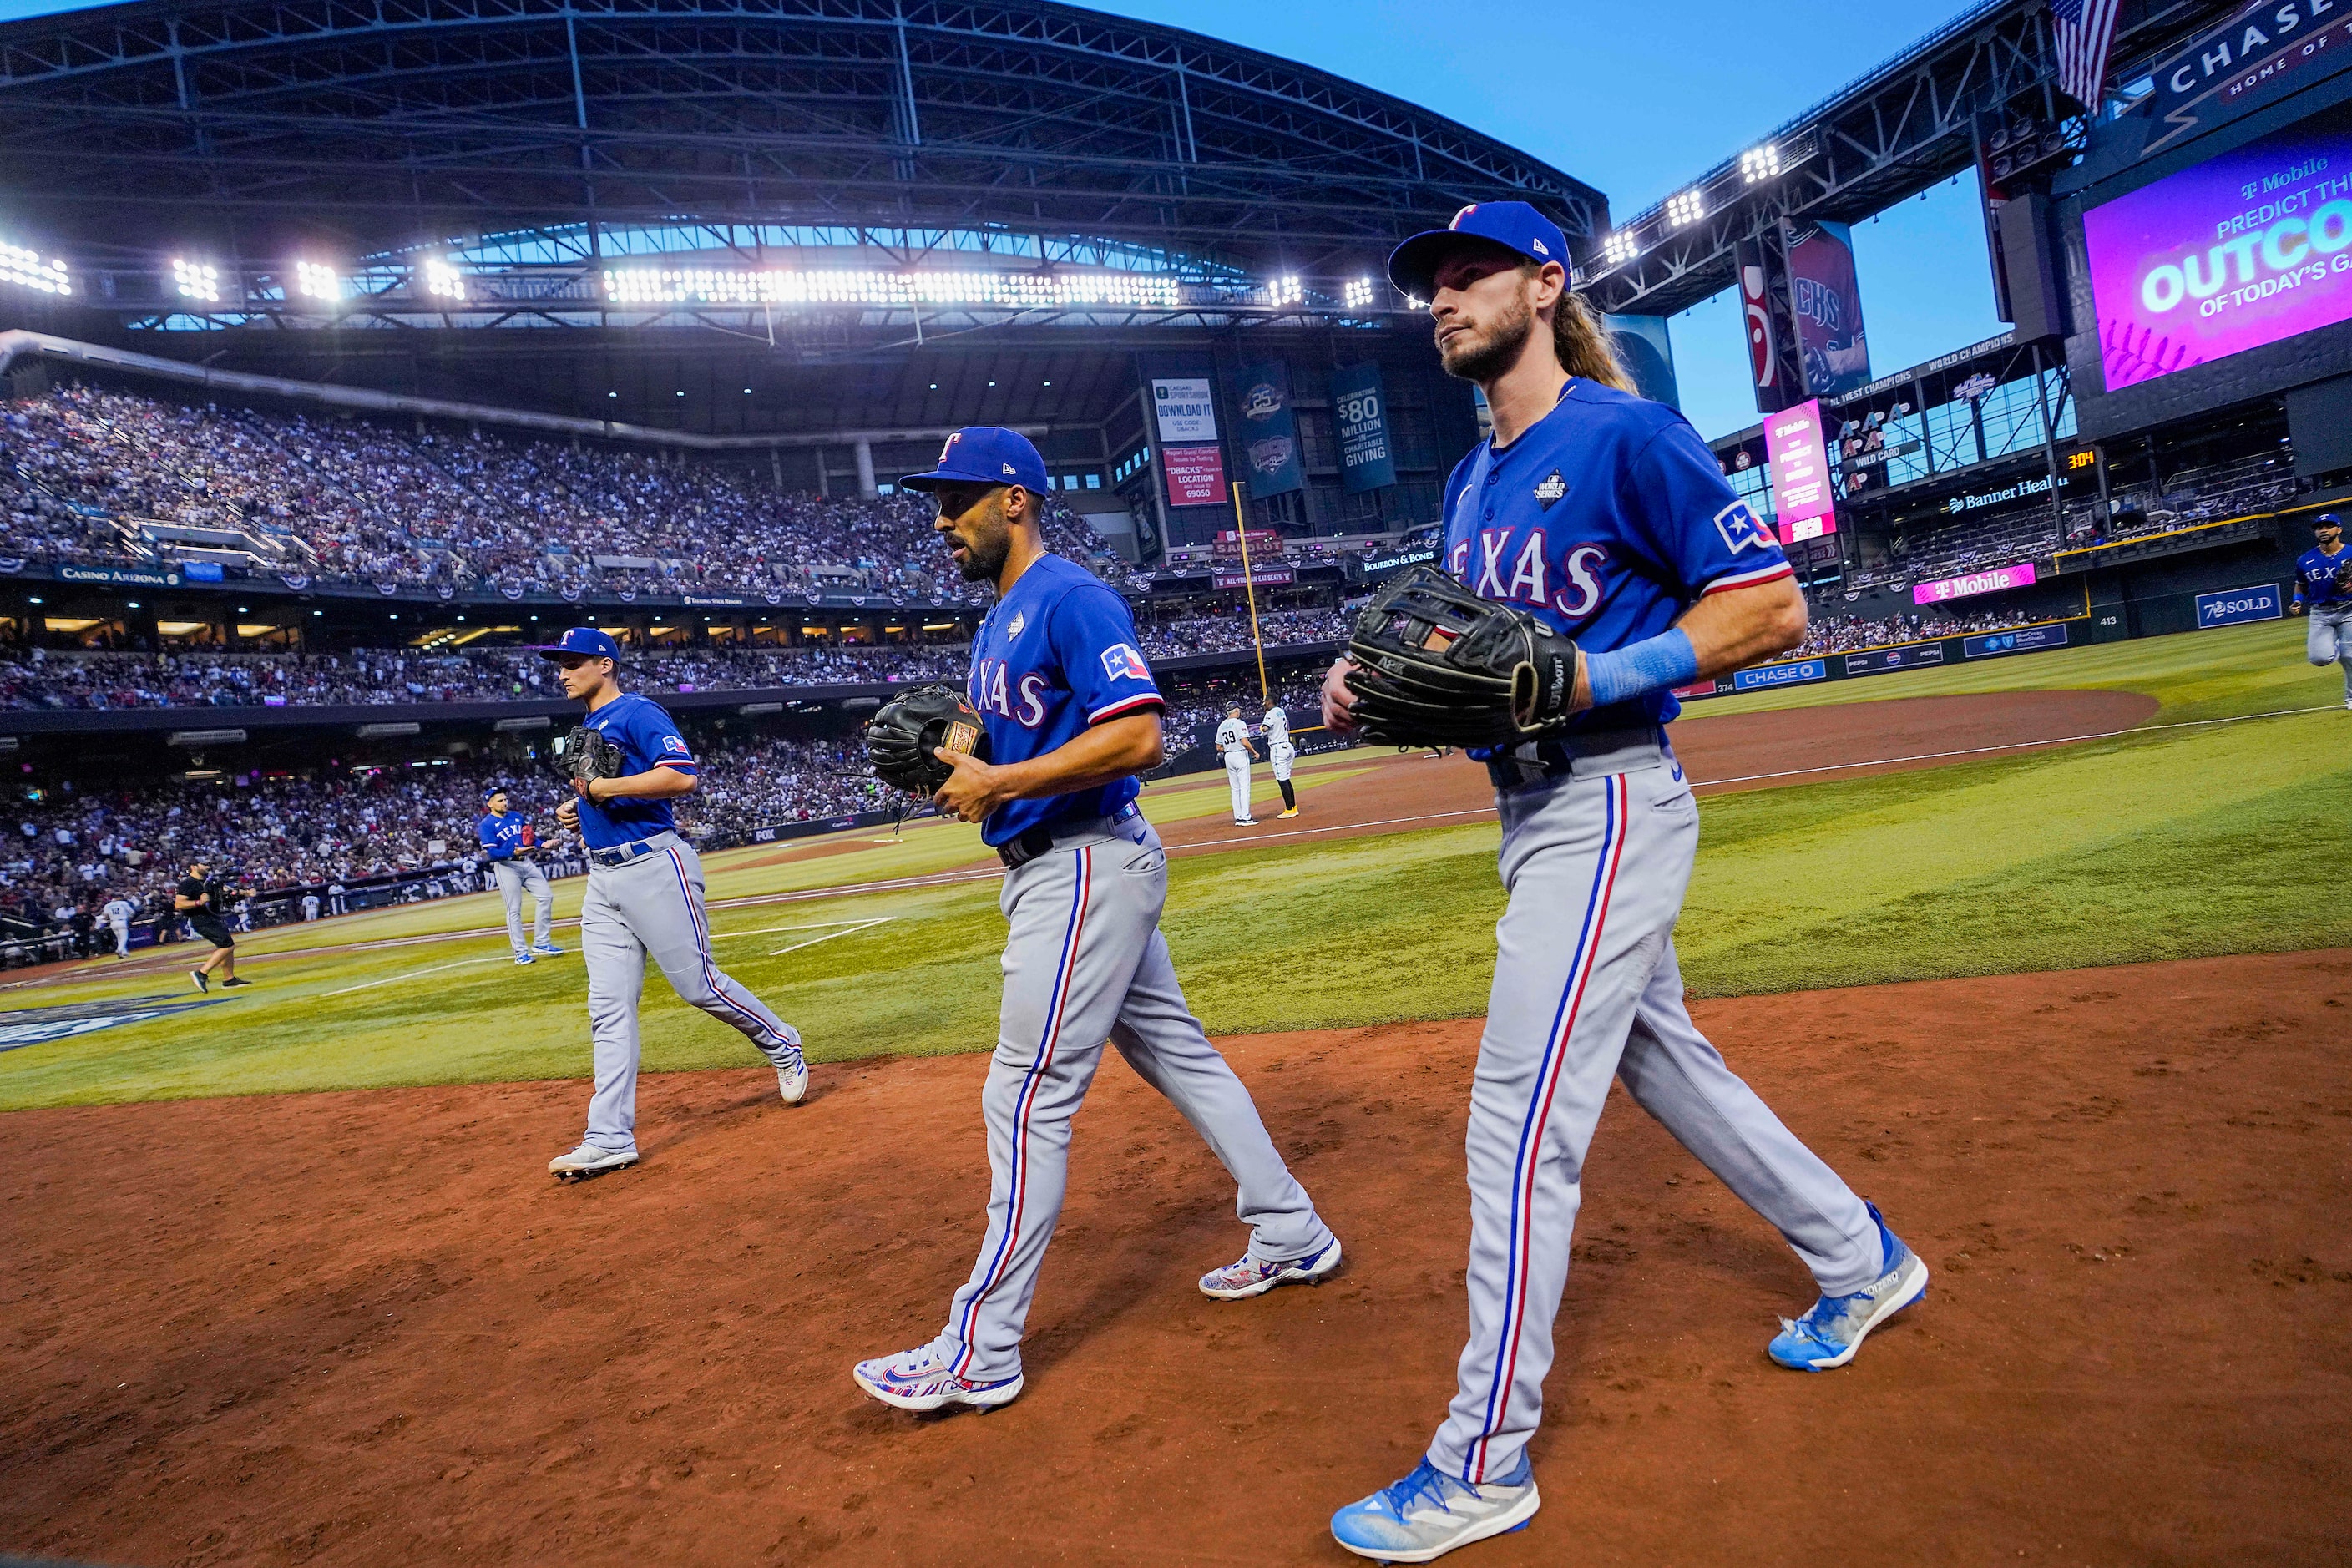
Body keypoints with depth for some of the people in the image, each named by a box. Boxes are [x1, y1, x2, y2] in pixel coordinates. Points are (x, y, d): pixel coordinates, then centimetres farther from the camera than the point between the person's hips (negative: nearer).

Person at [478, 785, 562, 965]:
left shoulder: (517, 816, 14)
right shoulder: (486, 825, -5)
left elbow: (531, 837, 20)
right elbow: (492, 853, -14)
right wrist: (513, 853, -29)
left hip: (527, 863, 6)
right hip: (506, 867, -6)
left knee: (546, 896, -1)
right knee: (514, 910, -3)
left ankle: (540, 943, 7)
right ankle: (520, 952, 3)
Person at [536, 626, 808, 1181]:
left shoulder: (638, 712, -8)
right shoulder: (586, 730, 21)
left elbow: (683, 777, -22)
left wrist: (603, 787, -19)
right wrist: (577, 809, 10)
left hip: (653, 865, -8)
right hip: (602, 877, 9)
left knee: (697, 984, -5)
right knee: (609, 1007, 3)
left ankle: (784, 1048, 19)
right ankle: (610, 1138, 3)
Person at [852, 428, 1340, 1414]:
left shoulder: (1072, 599, -14)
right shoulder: (999, 623, 17)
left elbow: (1138, 736, -25)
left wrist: (997, 785, -22)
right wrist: (955, 763, 2)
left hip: (1085, 869, -11)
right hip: (1054, 870, 11)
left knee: (1028, 1098, -6)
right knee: (1176, 1053, 16)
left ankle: (982, 1352, 5)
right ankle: (1290, 1236, 30)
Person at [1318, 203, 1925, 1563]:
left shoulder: (1629, 434, -11)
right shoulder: (1473, 482, 15)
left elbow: (1772, 607, -15)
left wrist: (1584, 679, -25)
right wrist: (1383, 681, 1)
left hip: (1608, 806, -9)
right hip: (1530, 809, 9)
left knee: (1521, 1123, -8)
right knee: (1667, 1064, 20)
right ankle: (1863, 1260, 42)